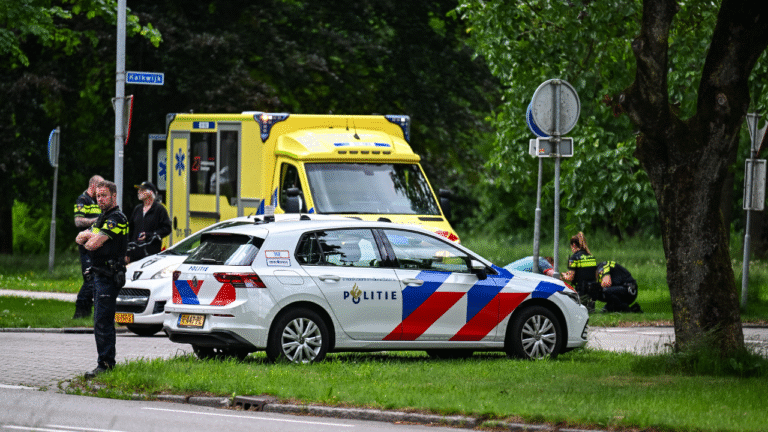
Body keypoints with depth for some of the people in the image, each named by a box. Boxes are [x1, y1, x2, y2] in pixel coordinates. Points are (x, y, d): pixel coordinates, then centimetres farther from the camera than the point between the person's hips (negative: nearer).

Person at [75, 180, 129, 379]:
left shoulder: (116, 218, -14)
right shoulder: (103, 218, 19)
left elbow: (94, 244, -23)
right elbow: (80, 239, 13)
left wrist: (88, 241, 0)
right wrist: (88, 235, -8)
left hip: (109, 277, -11)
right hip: (99, 274, 11)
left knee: (102, 321, -13)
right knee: (104, 320, 15)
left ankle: (105, 364, -14)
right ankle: (109, 361, 22)